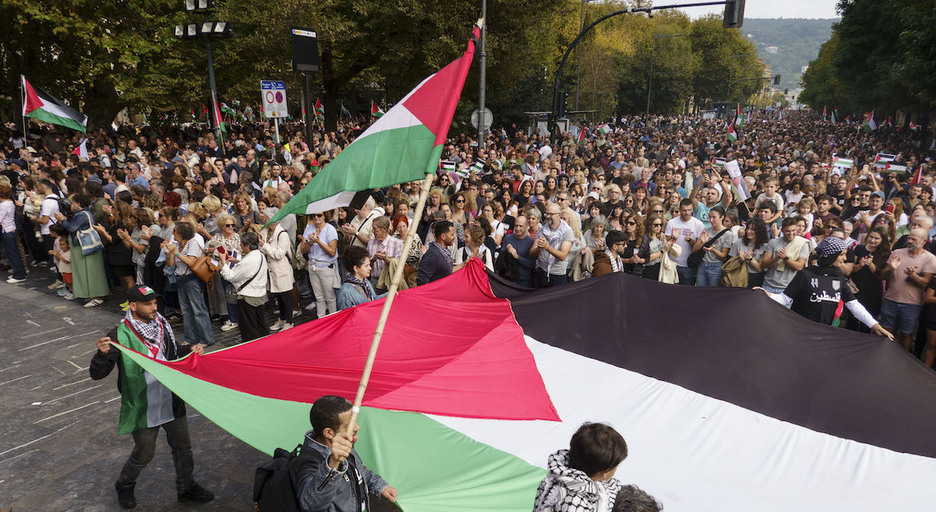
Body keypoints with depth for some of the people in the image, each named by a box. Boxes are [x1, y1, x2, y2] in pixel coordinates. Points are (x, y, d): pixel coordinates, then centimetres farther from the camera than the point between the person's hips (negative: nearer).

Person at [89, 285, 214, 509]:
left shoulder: (161, 323, -1)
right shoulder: (120, 335, -18)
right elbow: (97, 374, -19)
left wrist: (191, 349, -3)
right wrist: (102, 353, -38)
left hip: (171, 400, 5)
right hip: (142, 405, -5)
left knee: (182, 445, 15)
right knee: (144, 453, 13)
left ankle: (186, 487, 36)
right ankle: (124, 486, 43)